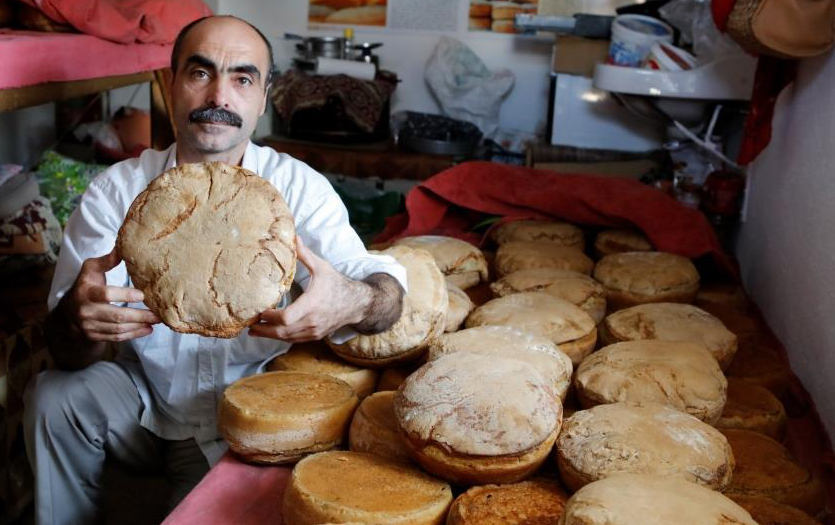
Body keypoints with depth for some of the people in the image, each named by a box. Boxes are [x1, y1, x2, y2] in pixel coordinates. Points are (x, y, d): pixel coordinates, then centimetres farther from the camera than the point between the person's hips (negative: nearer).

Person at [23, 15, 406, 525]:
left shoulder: (298, 187, -12)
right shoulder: (117, 190, -10)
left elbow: (384, 282, -24)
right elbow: (70, 354, -17)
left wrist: (355, 303, -50)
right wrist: (76, 319, -43)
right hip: (145, 393, 2)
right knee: (55, 397, -23)